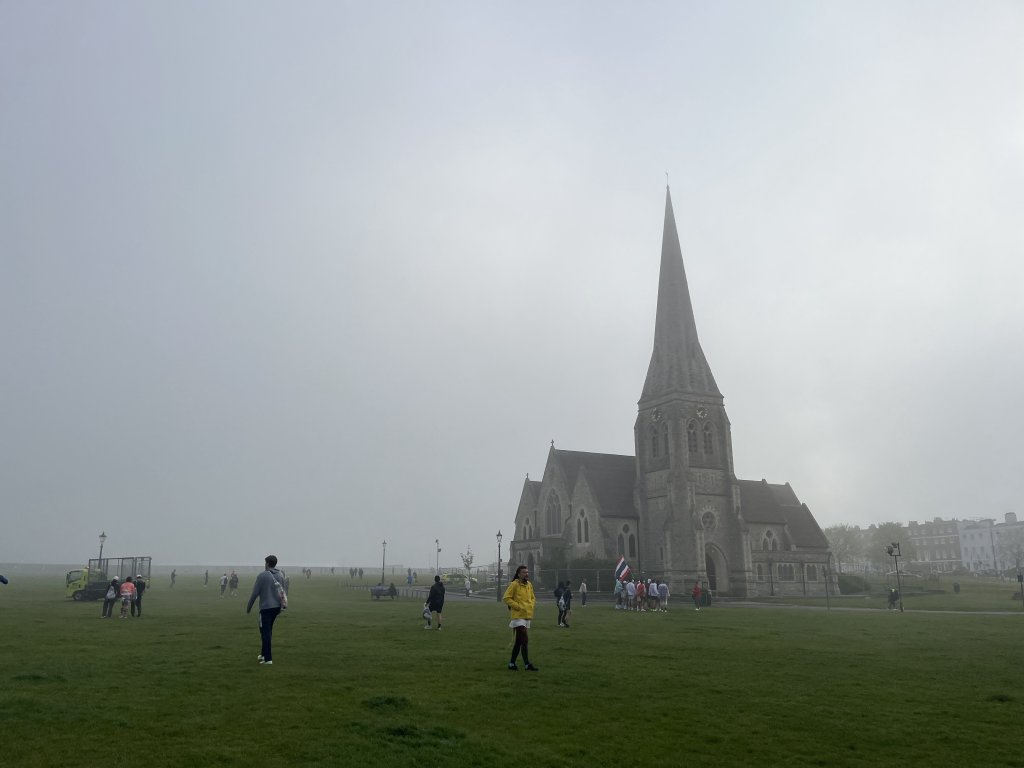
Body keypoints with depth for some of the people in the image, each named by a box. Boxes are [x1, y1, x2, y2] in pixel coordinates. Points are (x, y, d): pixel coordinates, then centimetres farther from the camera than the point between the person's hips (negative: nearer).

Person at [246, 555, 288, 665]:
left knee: (265, 632, -3)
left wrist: (249, 607, 4)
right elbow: (283, 591, 13)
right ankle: (264, 654, 28)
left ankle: (268, 658, -6)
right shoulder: (280, 575, 9)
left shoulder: (262, 575, -8)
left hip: (266, 607, -6)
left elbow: (255, 593, -7)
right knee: (268, 630, 21)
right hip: (277, 606, 6)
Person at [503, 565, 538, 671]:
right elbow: (506, 598, -13)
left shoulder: (529, 585, 11)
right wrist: (518, 606, -16)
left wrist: (531, 605, 5)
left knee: (518, 641, 12)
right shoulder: (514, 584, -11)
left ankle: (512, 663, 22)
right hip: (518, 616, -7)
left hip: (527, 616, 7)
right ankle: (527, 665, -7)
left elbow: (533, 598, 24)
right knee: (525, 640, -11)